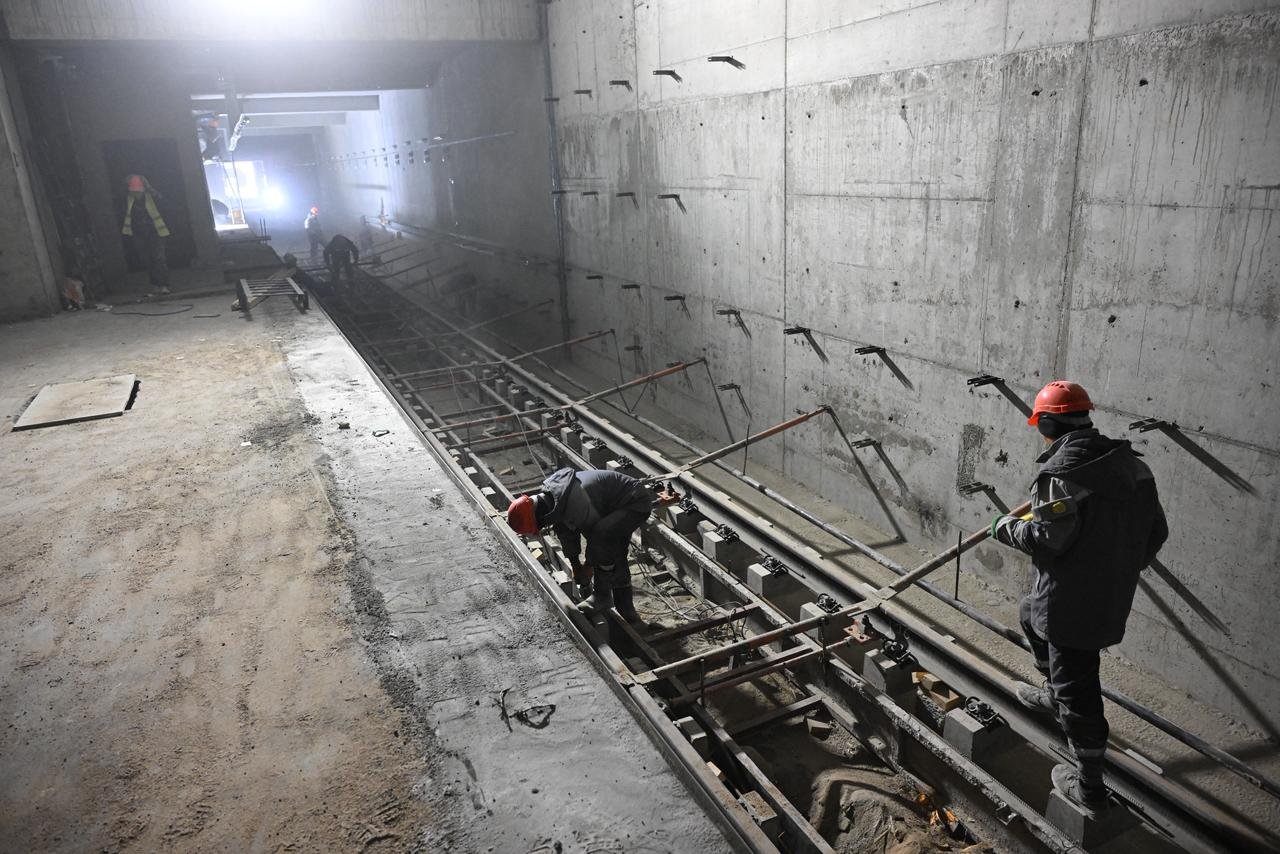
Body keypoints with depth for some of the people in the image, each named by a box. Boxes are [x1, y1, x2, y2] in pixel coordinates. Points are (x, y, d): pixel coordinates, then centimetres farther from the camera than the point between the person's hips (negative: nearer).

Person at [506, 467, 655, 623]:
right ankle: (625, 608, 35)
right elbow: (566, 531, 11)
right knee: (614, 555, 17)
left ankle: (602, 597, -14)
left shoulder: (575, 504, -34)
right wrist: (575, 566, 17)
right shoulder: (549, 495, -4)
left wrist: (588, 566, -2)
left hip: (637, 503, -10)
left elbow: (596, 534, -19)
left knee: (603, 533, -31)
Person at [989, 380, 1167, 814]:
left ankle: (1089, 787, 18)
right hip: (1115, 596, 9)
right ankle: (1054, 695, 47)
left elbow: (1047, 538, -25)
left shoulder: (1060, 472, -21)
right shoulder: (1133, 465, 4)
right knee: (1031, 612, 32)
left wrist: (1007, 528, -6)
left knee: (1077, 688, 4)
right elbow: (1156, 531, 9)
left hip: (1072, 600, -9)